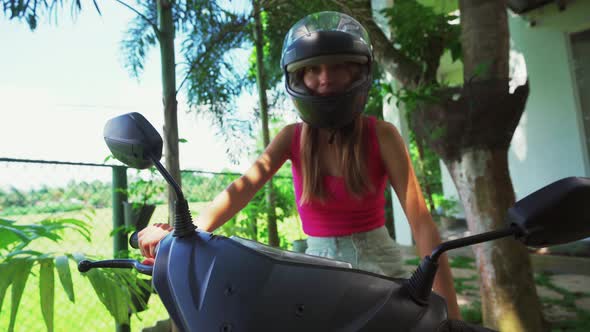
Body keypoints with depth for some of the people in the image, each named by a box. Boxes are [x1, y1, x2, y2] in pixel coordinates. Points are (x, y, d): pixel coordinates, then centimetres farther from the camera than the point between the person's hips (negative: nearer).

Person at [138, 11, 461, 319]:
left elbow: (422, 221, -16)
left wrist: (450, 312, -19)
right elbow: (245, 184, -19)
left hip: (377, 264, -1)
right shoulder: (292, 137, -4)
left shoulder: (381, 135, -12)